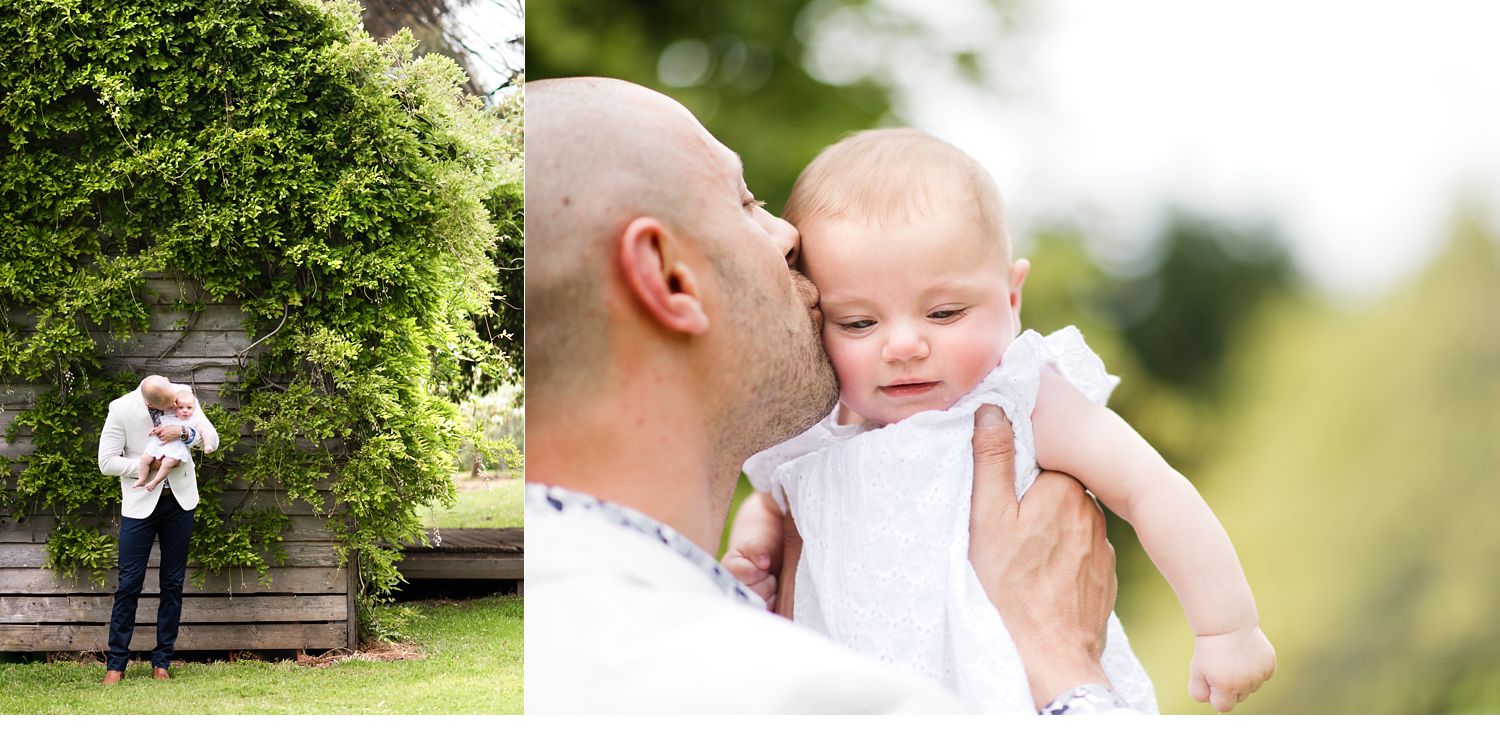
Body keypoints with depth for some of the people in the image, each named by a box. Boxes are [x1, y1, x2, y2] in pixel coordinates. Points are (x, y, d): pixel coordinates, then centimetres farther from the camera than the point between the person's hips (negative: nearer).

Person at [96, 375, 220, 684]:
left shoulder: (182, 394, -7)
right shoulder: (121, 409, -14)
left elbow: (212, 440, -4)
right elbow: (107, 462, -11)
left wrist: (185, 432, -24)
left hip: (179, 499, 3)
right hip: (140, 504, -3)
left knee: (173, 584, 6)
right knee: (129, 584, -4)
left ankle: (162, 662, 14)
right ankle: (116, 664, 5)